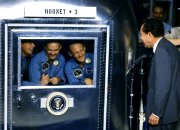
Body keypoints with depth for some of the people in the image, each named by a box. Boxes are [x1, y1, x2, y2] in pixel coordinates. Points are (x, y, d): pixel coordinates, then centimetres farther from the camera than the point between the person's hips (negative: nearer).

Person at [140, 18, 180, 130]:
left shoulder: (162, 51, -18)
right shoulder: (169, 47, 12)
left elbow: (163, 84, -23)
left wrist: (156, 113, -20)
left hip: (163, 113, -10)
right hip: (170, 110, 10)